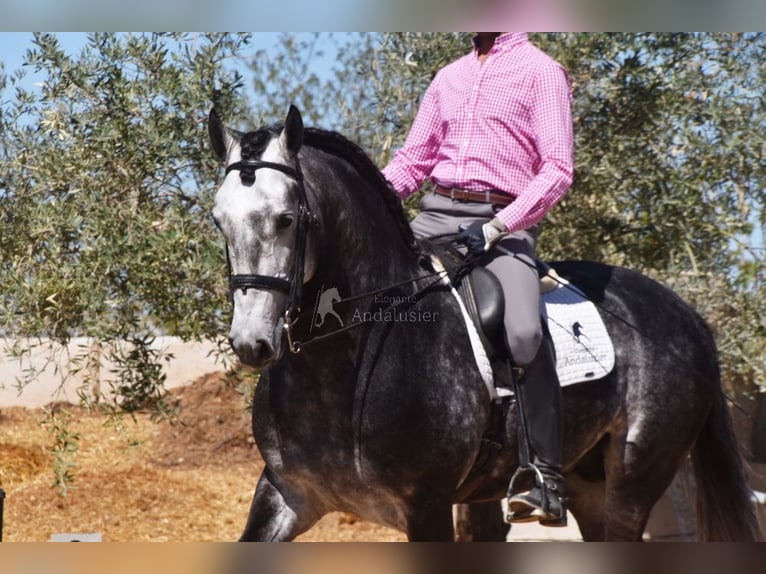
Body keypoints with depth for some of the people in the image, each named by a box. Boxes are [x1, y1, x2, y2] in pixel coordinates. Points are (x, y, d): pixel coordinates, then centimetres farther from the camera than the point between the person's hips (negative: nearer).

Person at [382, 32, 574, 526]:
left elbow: (558, 169, -6)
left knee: (523, 333, -30)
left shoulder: (541, 71, 2)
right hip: (437, 214, 7)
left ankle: (547, 483, -27)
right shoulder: (449, 78, 20)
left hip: (504, 222, -6)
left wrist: (497, 227, -18)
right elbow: (413, 160, 20)